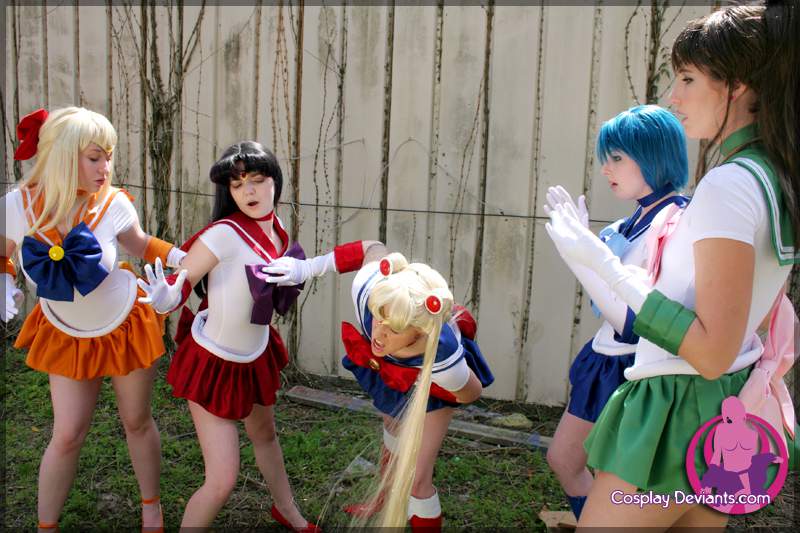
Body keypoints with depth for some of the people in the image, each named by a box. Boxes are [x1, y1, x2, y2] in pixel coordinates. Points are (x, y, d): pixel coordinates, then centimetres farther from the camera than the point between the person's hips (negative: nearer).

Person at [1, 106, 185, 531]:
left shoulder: (113, 203, -20)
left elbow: (141, 245, 0)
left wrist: (183, 257, -15)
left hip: (125, 327, -1)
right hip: (66, 336, 1)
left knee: (137, 421, 13)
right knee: (67, 436, 5)